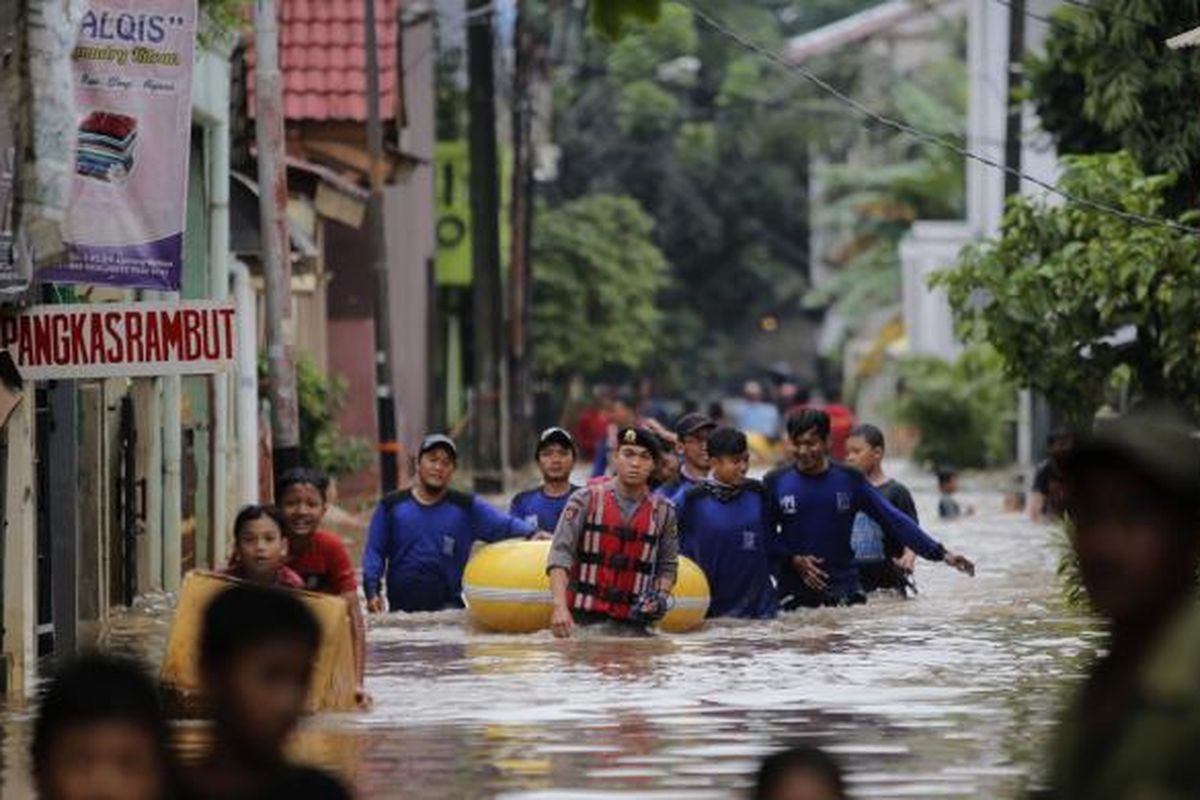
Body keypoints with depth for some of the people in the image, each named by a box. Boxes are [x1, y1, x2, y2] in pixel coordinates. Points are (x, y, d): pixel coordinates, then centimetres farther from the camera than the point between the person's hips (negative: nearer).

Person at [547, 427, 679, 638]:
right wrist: (560, 606, -21)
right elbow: (560, 554, -8)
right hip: (584, 617, -2)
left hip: (632, 622, 2)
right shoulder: (587, 499, -1)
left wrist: (661, 596, -5)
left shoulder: (663, 511, 8)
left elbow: (668, 566, 17)